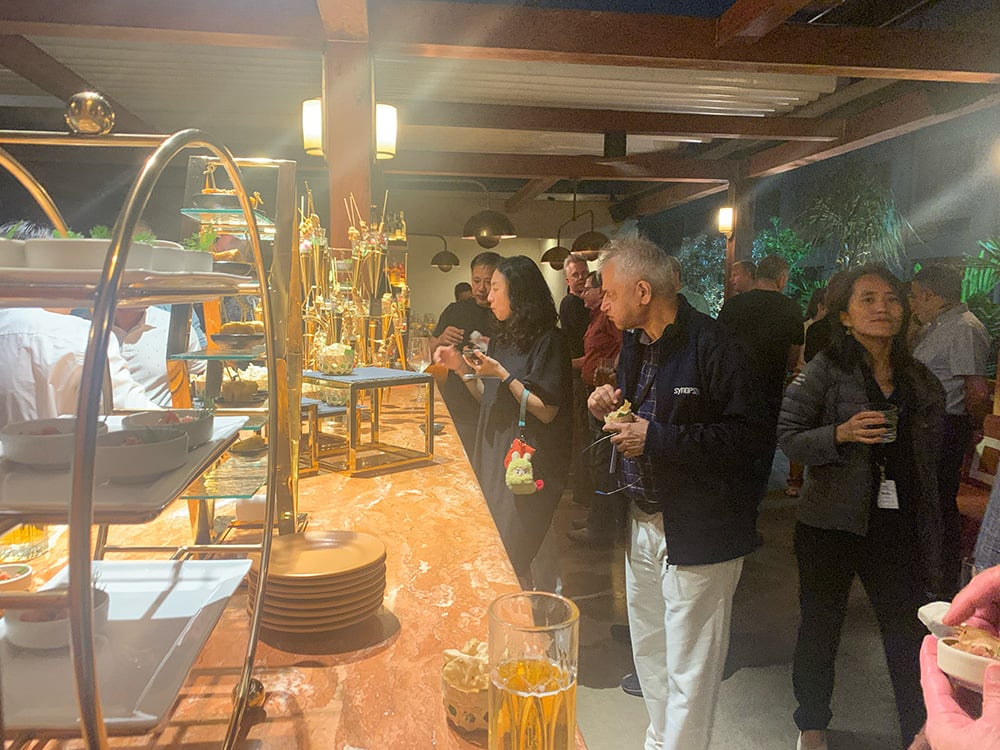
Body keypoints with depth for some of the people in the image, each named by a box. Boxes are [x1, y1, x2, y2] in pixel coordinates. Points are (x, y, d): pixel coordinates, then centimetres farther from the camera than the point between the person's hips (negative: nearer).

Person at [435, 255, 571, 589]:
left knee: (510, 557, -2)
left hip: (528, 462, -8)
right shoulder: (502, 338, 12)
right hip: (493, 454, 8)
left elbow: (547, 411, -17)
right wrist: (461, 367, 4)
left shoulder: (548, 340, -13)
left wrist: (503, 374, -20)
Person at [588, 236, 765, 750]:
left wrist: (656, 439, -25)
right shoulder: (634, 342, 9)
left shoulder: (712, 347, -18)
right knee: (650, 657, 23)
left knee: (689, 674, 4)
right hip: (641, 524, 9)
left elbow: (745, 437, -22)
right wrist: (611, 405, -1)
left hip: (697, 534, -8)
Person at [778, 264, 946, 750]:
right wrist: (841, 433, -26)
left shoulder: (922, 382, 7)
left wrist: (931, 537, 15)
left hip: (898, 528, 4)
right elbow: (789, 438, -9)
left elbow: (929, 461, 15)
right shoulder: (825, 370, -8)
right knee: (820, 626, 12)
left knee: (910, 635, 6)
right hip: (831, 525, -3)